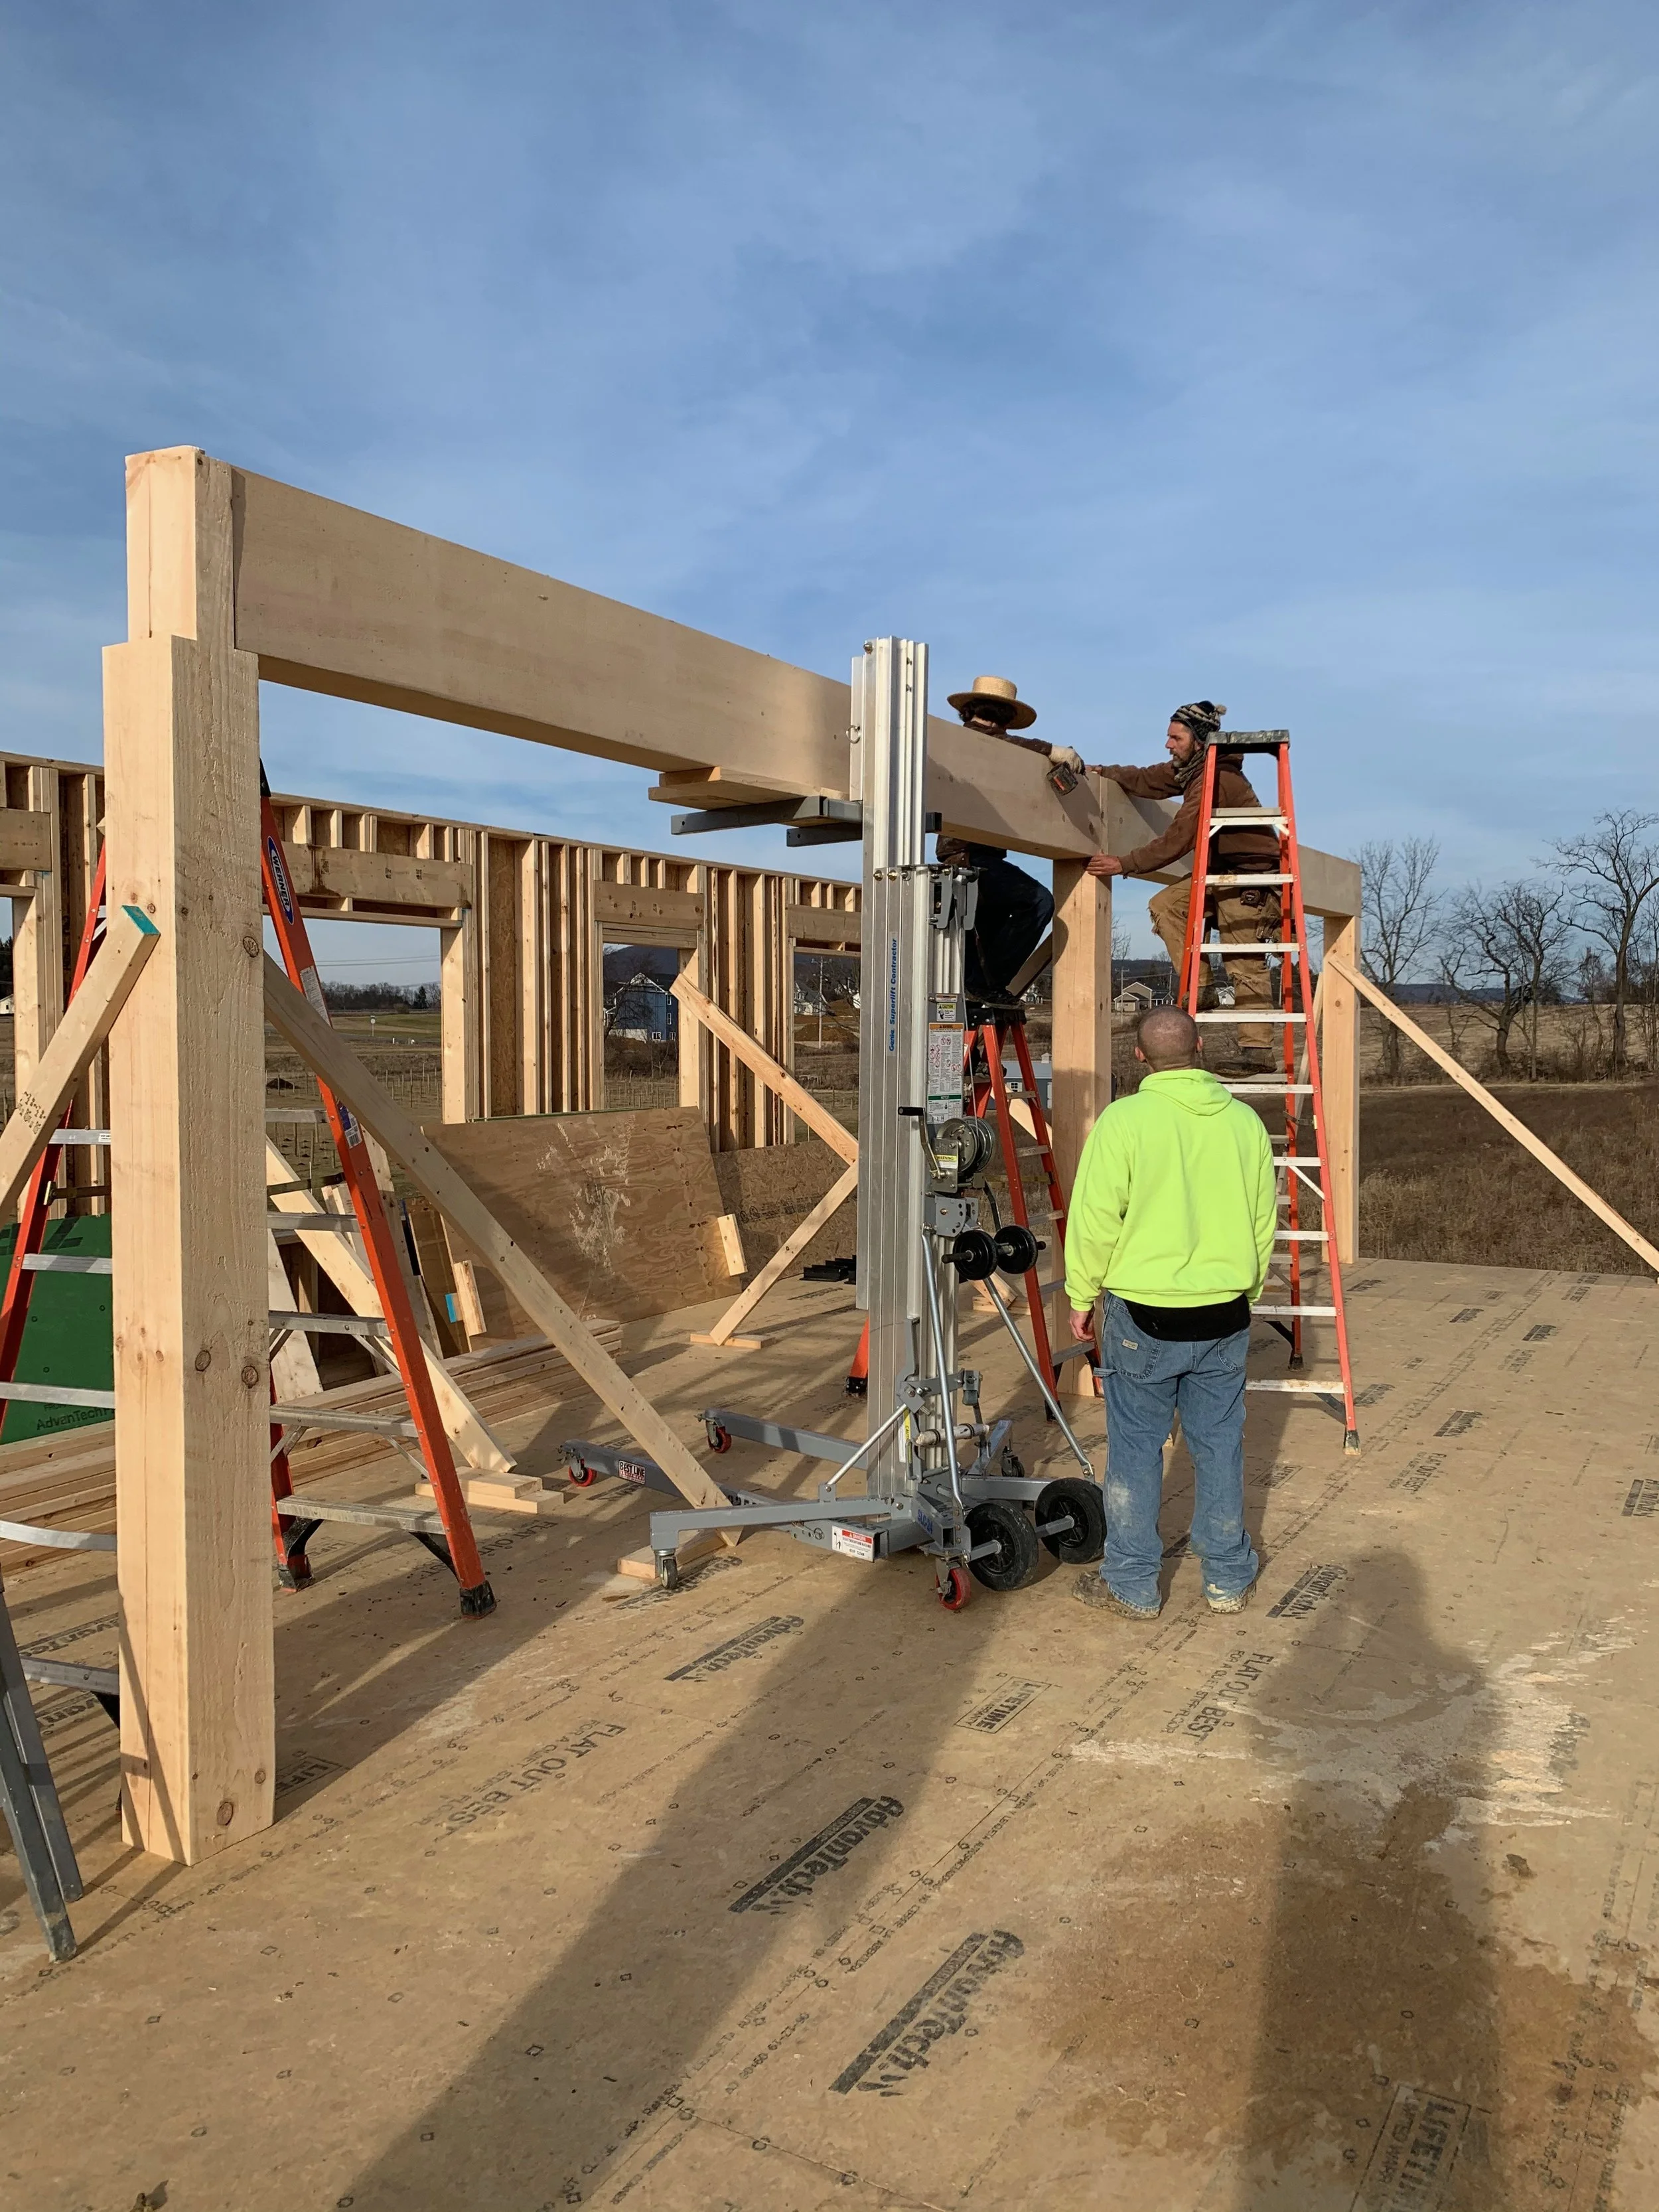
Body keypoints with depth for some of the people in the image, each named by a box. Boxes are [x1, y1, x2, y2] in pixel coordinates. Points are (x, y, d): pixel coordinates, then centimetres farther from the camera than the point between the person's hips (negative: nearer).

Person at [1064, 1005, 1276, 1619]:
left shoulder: (1123, 1119, -13)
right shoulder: (1244, 1121, 1)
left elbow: (1095, 1220, -12)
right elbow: (1264, 1221, 10)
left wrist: (1082, 1297, 1)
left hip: (1143, 1315, -4)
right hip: (1225, 1318, 4)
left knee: (1136, 1449, 8)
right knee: (1220, 1447, 14)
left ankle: (1132, 1585, 18)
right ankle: (1228, 1580, 26)